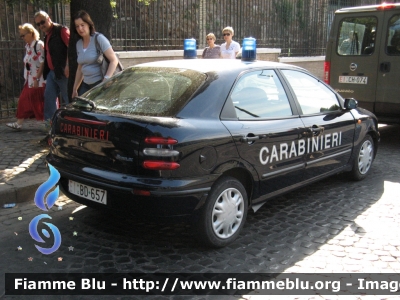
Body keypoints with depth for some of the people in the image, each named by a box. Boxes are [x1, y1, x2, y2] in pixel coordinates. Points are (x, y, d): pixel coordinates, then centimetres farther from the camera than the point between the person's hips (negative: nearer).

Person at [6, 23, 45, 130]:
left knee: (39, 102, 0)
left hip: (39, 80, -8)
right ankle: (19, 123, 11)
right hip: (29, 80, 8)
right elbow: (27, 63, 16)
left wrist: (37, 79, -19)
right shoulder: (27, 46, 12)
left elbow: (43, 63, -18)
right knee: (24, 101, 7)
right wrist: (26, 78, 13)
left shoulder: (39, 45, -14)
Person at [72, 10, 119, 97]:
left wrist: (106, 80, -24)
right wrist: (75, 89, 22)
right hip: (86, 85, 7)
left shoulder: (99, 39, -8)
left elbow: (114, 60, -14)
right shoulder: (79, 44, 13)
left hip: (100, 84, -7)